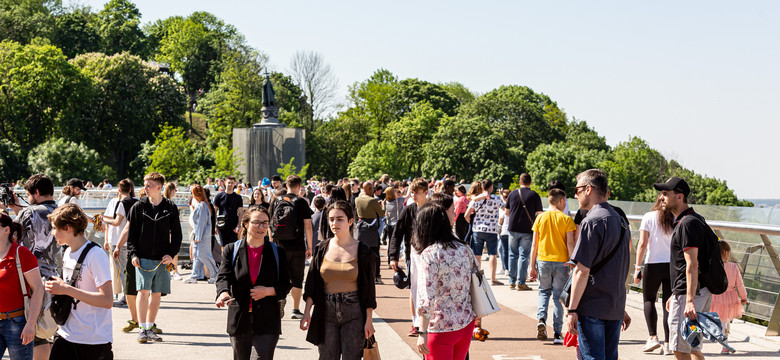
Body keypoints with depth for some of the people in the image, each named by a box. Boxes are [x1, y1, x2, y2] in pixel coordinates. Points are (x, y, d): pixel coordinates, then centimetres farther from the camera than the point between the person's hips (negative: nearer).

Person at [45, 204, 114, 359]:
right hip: (66, 334, 7)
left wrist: (66, 289, -22)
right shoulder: (67, 253, 11)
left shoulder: (95, 255, -15)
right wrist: (57, 288, 5)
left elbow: (107, 301, -21)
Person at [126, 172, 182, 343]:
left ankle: (150, 328, 18)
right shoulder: (138, 207, 3)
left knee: (156, 293, 7)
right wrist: (133, 254, -5)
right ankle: (142, 329, -6)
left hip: (162, 259, 2)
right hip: (143, 258, -1)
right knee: (143, 291, -10)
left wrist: (171, 254, -4)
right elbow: (131, 233, 5)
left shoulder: (170, 208, 4)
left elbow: (176, 234, 7)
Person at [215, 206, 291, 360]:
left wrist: (268, 291, -12)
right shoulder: (232, 250, 5)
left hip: (267, 323, -2)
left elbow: (286, 285, 8)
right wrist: (224, 293, -30)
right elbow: (224, 276, -8)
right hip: (239, 321, 2)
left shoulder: (277, 253, 5)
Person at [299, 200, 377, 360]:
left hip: (354, 314, -2)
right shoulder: (322, 249, 5)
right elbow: (311, 284, 7)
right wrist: (307, 312, -2)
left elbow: (369, 288, -1)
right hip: (327, 313, 2)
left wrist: (369, 320, -4)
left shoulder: (362, 251, -2)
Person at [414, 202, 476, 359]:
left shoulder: (429, 255, -17)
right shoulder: (463, 248, 3)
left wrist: (422, 333, -19)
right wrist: (477, 318, 21)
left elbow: (426, 300, -22)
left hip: (441, 329, -6)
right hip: (466, 324, 6)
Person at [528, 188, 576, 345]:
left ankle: (541, 319, -5)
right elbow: (570, 244, -9)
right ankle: (557, 333, 5)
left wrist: (532, 266, 9)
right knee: (558, 296, 5)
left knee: (544, 291, 19)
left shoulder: (540, 217, 4)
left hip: (543, 260, 2)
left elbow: (535, 244, 4)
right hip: (561, 262, -2)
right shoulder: (566, 219, -4)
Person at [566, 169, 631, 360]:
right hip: (615, 308, 8)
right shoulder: (621, 222, 14)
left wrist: (572, 310, -15)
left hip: (592, 308, -8)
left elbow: (582, 270, -17)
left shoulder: (592, 222, -13)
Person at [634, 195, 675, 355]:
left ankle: (653, 337, 1)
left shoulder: (649, 217, -1)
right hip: (673, 266, 2)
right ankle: (667, 344, 3)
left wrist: (637, 267, -1)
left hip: (653, 264, -2)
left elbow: (643, 243, -5)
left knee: (649, 299, 13)